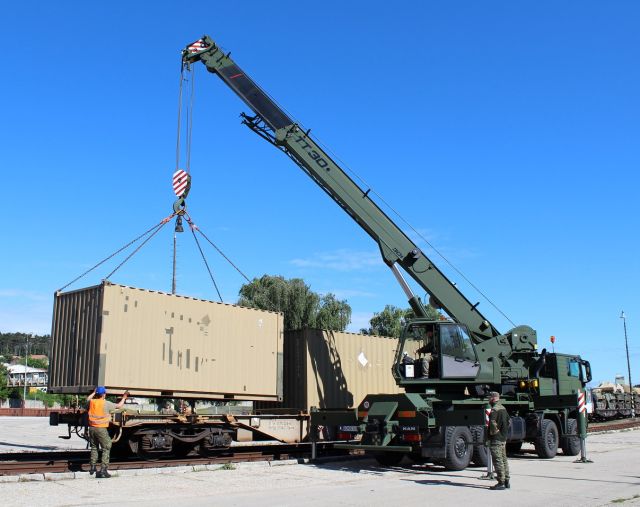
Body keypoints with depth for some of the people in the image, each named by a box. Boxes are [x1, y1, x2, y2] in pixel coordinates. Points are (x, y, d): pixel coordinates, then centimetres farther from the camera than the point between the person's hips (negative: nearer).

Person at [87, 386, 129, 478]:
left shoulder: (92, 402, 2)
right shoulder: (106, 404, -13)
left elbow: (88, 398, 27)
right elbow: (119, 406, -2)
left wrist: (94, 392, 41)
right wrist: (124, 397, 12)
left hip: (92, 428, 6)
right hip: (101, 429, -6)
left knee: (94, 447, 23)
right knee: (106, 449, 1)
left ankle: (92, 468, 29)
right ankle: (103, 471, -6)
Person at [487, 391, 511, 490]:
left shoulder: (494, 409, -17)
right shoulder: (503, 408, 14)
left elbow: (493, 423, -28)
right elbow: (508, 420, 24)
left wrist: (493, 432, -13)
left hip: (496, 439, -10)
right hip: (503, 438, 10)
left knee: (498, 460, -6)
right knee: (504, 459, 14)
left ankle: (501, 483, -5)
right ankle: (506, 481, 19)